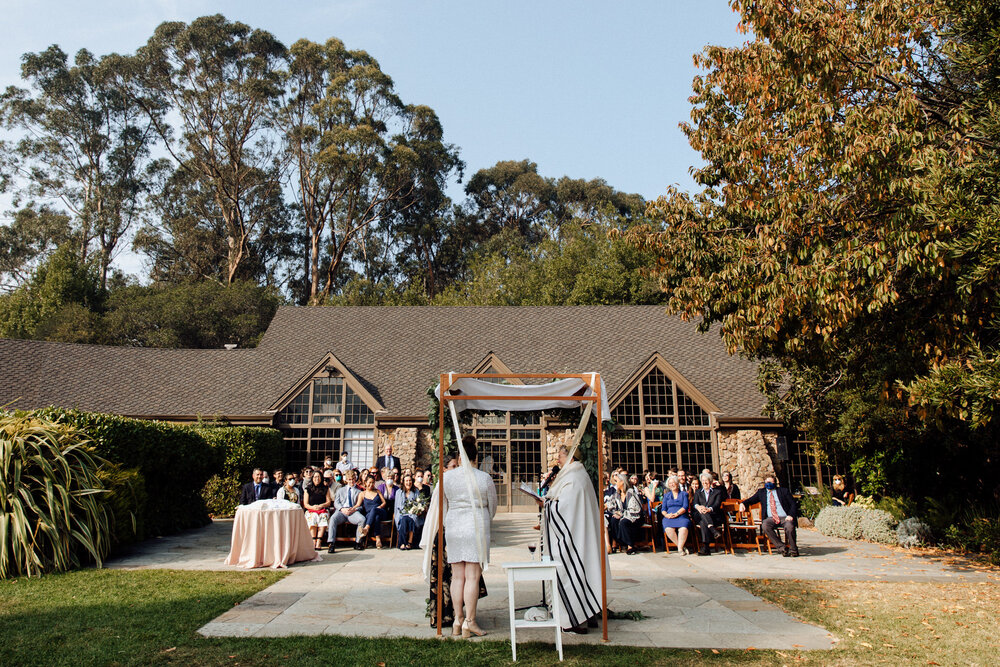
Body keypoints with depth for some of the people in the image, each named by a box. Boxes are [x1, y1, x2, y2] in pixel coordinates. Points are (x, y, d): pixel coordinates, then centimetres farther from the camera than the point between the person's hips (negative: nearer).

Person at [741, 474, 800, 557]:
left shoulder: (784, 491, 14)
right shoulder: (761, 492, 20)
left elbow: (793, 504, 8)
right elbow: (751, 500, 23)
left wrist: (791, 515, -10)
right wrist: (742, 503, 1)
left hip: (785, 517, -1)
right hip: (770, 518, 1)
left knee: (789, 526, -35)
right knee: (765, 526, -33)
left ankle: (793, 549, -11)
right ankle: (782, 547, -23)